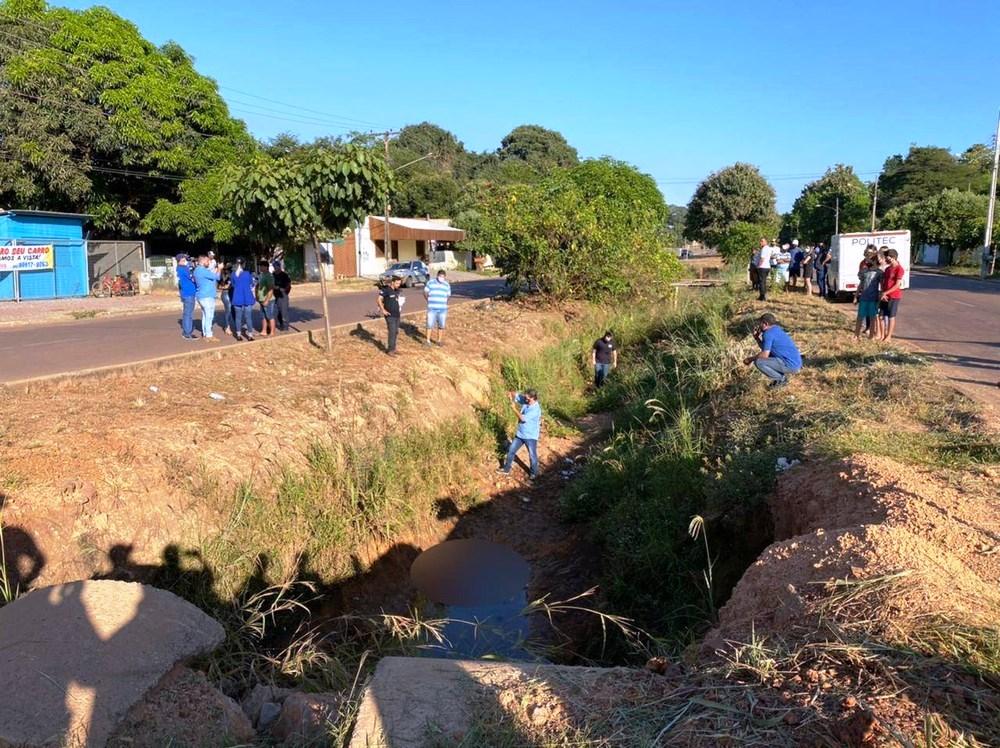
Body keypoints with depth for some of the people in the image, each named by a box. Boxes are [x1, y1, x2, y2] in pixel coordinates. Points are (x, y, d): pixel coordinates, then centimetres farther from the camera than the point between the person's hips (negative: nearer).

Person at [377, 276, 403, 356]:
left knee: (396, 332, 11)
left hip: (397, 314, 8)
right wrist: (383, 310, -21)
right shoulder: (386, 290, -13)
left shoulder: (397, 290, 10)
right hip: (390, 315, -8)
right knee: (392, 332, -9)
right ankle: (390, 350, -2)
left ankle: (393, 348, 20)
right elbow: (379, 299, -17)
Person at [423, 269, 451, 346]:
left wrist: (444, 304, 10)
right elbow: (425, 293, 6)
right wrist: (430, 301, 7)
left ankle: (440, 340, 20)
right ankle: (428, 340, 5)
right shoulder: (430, 283, -1)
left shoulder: (447, 285, 7)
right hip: (432, 308, -2)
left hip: (442, 309, 2)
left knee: (441, 325, 7)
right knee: (430, 325, -4)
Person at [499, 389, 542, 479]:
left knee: (532, 455, 7)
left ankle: (534, 473, 27)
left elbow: (523, 418, -28)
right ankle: (506, 469, 28)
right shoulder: (526, 401, -4)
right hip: (520, 434, 8)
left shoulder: (536, 409, -27)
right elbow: (517, 395, 2)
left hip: (530, 436, -8)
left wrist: (514, 408, -24)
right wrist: (511, 394, -22)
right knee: (511, 451, 14)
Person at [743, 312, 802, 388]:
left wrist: (751, 359, -4)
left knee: (758, 362, -15)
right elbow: (766, 349, 24)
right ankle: (782, 377, 15)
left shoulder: (768, 333, -13)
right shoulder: (777, 330, 16)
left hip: (790, 365, -10)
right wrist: (757, 338, 11)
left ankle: (781, 379, -4)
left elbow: (765, 355, -20)